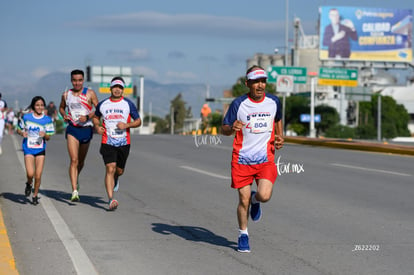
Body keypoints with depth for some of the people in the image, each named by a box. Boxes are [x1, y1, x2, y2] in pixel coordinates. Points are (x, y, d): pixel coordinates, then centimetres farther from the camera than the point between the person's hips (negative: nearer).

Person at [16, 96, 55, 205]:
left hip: (40, 149, 1)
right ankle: (29, 184, 20)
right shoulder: (26, 117, 0)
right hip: (28, 148, -1)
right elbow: (19, 129, 13)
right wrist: (22, 133, -10)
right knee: (30, 173, -15)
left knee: (38, 175, -2)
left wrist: (44, 135, -20)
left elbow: (48, 137, 2)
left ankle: (35, 195, 18)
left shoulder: (47, 120, 0)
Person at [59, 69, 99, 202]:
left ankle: (76, 178, 48)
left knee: (81, 161, 16)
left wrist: (87, 117, -18)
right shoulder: (66, 94, 5)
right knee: (74, 160, -14)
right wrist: (64, 115, 0)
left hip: (86, 129, 0)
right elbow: (61, 107, 22)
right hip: (72, 129, 0)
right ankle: (74, 191, -18)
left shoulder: (90, 93, -2)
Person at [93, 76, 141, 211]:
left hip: (124, 143, 1)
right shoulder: (102, 104, 5)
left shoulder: (128, 104, 2)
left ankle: (115, 179, 51)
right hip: (107, 143, -1)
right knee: (110, 169, -15)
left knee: (119, 170, 12)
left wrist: (126, 125, -15)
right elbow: (96, 117, 22)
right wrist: (97, 127, 1)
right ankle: (111, 199, -18)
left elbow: (138, 121, 4)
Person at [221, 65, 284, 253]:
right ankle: (243, 234, 25)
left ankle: (255, 200, 20)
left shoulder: (274, 102, 3)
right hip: (242, 159, -1)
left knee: (265, 196, -18)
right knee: (243, 200, 0)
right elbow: (224, 129, 2)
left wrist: (280, 138, 8)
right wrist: (232, 128, -21)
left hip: (265, 159, 1)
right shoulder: (238, 104, -5)